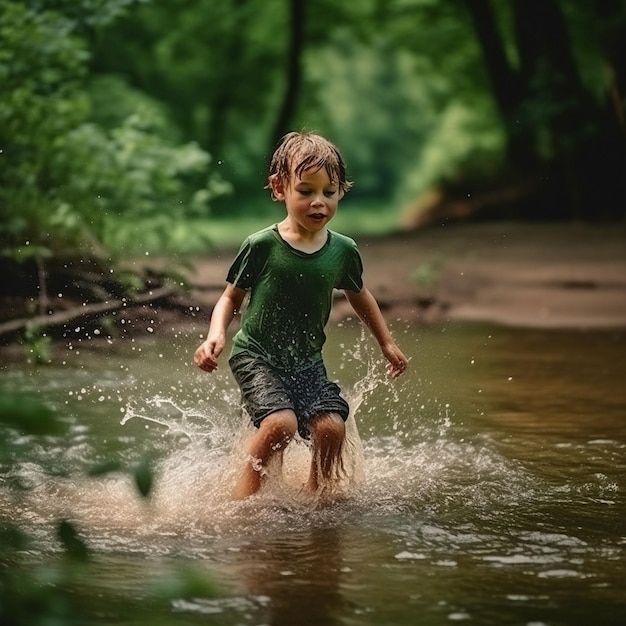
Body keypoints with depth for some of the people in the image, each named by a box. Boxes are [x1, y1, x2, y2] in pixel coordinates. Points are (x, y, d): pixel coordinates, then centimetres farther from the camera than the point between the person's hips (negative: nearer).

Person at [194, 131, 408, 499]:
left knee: (331, 426, -16)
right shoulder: (262, 246, -12)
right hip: (257, 356, -4)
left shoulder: (343, 251, -2)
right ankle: (244, 498, -7)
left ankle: (318, 499, 9)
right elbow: (232, 297, 1)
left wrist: (387, 344, 23)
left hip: (307, 361, 4)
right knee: (281, 423, -26)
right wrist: (216, 335, -16)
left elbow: (360, 296, 19)